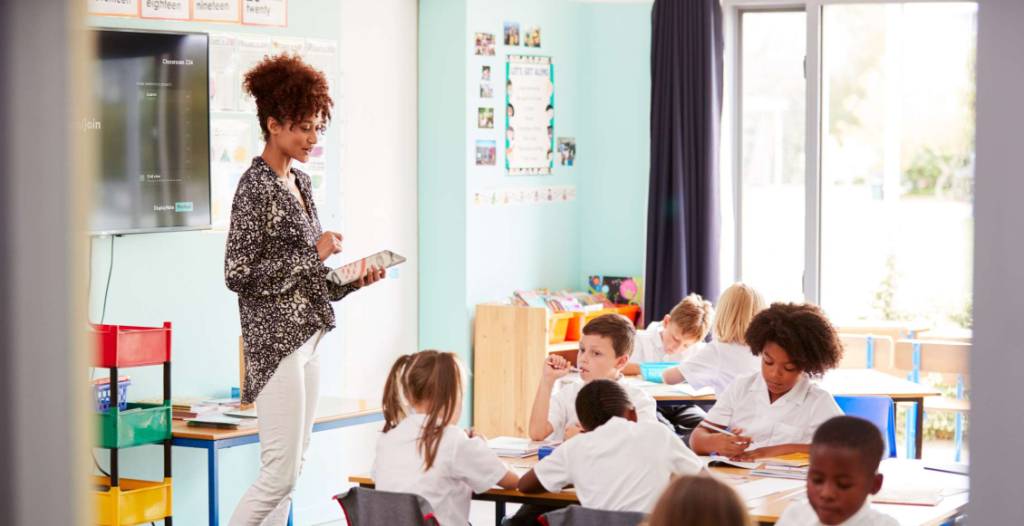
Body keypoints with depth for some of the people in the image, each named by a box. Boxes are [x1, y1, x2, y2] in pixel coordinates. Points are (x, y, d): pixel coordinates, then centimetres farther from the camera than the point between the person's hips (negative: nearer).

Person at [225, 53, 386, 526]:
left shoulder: (299, 183, 13)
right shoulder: (256, 187, -13)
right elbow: (238, 274, -18)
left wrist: (350, 279, 4)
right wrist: (313, 255, -16)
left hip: (307, 338, 9)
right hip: (276, 341, -9)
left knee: (292, 468, 10)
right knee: (281, 471, -10)